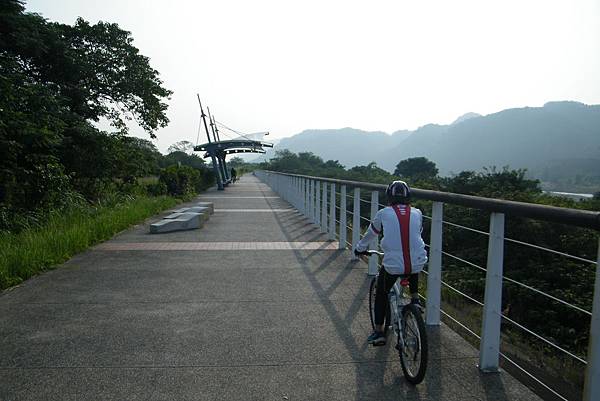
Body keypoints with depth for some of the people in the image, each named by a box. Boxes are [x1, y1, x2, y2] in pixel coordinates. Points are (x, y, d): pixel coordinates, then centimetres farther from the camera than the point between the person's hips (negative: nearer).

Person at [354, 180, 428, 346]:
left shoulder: (384, 213, 2)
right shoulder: (417, 213, 8)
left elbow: (370, 233, 16)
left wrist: (359, 248, 34)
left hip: (392, 265, -2)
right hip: (417, 264, 2)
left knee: (381, 294, 21)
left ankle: (379, 332, 22)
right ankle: (415, 298, 32)